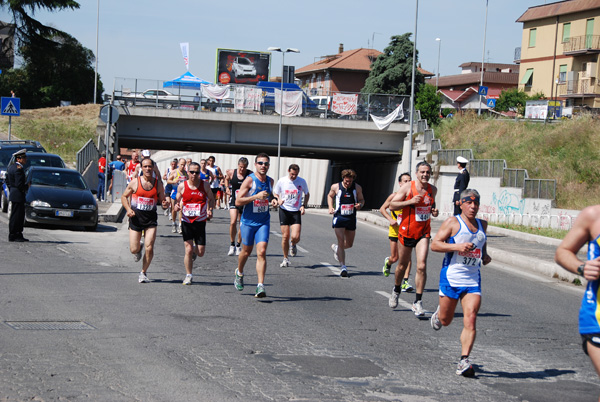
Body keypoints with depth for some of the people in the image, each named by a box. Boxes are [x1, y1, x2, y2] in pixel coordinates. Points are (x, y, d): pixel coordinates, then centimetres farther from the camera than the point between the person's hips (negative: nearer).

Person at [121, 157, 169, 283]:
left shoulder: (158, 184, 2)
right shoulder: (135, 182, -1)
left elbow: (162, 200, 10)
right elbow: (124, 197, 9)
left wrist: (165, 204, -14)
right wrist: (128, 209, -8)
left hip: (151, 219, 0)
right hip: (136, 217, 0)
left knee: (149, 248, -11)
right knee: (134, 249, -2)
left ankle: (143, 273, 9)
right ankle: (139, 247, 37)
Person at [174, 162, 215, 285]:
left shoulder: (205, 185, -3)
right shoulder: (182, 186, -3)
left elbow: (211, 199, 10)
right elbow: (177, 200, 11)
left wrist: (210, 210, -9)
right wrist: (176, 206, -12)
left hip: (200, 221, 1)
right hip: (186, 221, -1)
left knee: (200, 252, 3)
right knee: (188, 249, -8)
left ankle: (194, 252, 41)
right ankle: (188, 276, 6)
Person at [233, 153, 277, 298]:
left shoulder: (270, 181, 6)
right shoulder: (250, 180, -12)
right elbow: (238, 201, -16)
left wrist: (273, 199, 4)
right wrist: (256, 196, -24)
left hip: (263, 222, 3)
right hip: (248, 221, -3)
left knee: (261, 252, -12)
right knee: (247, 251, 13)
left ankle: (260, 286, -16)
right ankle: (239, 273, 44)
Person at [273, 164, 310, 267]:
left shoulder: (302, 182, -2)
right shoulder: (281, 181, -4)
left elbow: (307, 194, 14)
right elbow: (275, 193, 11)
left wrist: (303, 205, -1)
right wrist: (278, 200, -12)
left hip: (296, 212, 0)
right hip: (284, 211, 0)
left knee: (296, 237, -13)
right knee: (285, 236, -2)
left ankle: (293, 245, 24)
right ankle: (285, 259, 15)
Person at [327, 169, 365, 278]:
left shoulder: (357, 188, -1)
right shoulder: (336, 187, -4)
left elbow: (361, 199, 11)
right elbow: (330, 196, 15)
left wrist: (360, 204, -13)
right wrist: (330, 207, -1)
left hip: (351, 218, 3)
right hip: (339, 217, -3)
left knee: (349, 244, 13)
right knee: (341, 243, -12)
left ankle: (336, 248, 46)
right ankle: (343, 267, -9)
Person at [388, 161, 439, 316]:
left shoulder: (433, 190, 5)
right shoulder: (407, 187, -8)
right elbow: (392, 205, -8)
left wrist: (434, 211, 3)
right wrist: (410, 201, -20)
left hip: (423, 233, 2)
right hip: (406, 232, -2)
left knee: (421, 266, -13)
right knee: (402, 265, 13)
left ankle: (418, 302, -8)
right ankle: (396, 290, 42)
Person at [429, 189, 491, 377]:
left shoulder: (482, 225, 12)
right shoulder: (452, 222, -4)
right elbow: (434, 244, -9)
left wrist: (485, 256, 11)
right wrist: (457, 246, -21)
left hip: (473, 280, 3)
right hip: (451, 277, -3)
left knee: (470, 320, -13)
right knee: (445, 321, 10)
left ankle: (464, 361, -15)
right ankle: (438, 313, 47)